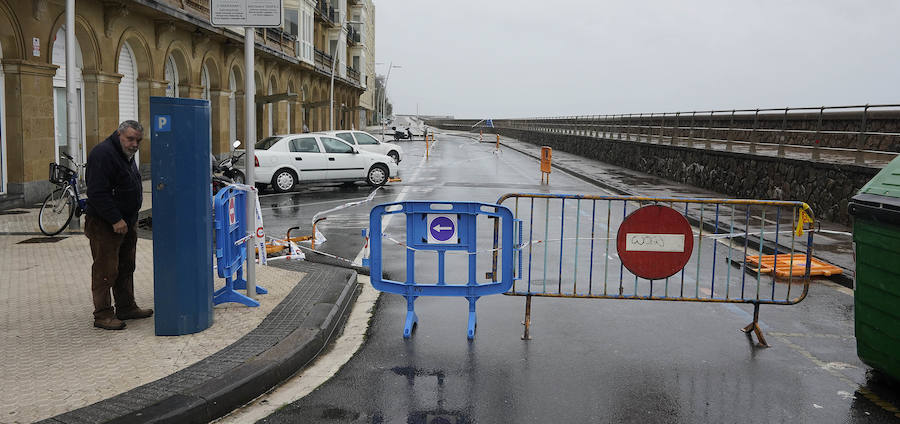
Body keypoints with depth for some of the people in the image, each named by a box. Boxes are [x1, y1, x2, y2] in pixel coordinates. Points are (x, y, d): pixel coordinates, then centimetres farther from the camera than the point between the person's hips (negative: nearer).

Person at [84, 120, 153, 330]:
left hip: (126, 223, 10)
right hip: (105, 225, -10)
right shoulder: (103, 154, -18)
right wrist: (115, 220, -24)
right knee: (106, 271, -5)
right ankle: (103, 315, 1)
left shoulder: (126, 155, 14)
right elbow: (97, 193, -24)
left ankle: (126, 307, 26)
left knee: (126, 268, 16)